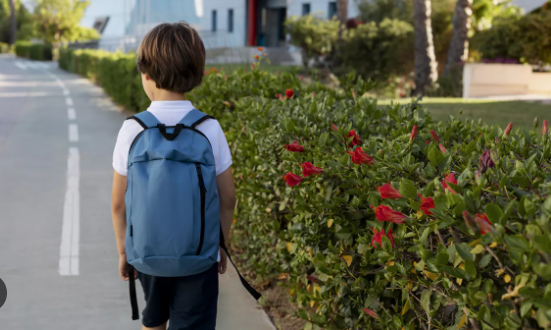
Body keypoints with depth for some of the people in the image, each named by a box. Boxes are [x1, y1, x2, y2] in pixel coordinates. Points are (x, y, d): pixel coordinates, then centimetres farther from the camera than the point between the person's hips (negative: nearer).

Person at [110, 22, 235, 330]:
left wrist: (123, 250, 10)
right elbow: (227, 198, -5)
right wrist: (220, 244, 11)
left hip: (146, 255, 1)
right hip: (199, 257, -1)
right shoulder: (210, 130, -13)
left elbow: (119, 203, -5)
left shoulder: (132, 130, -13)